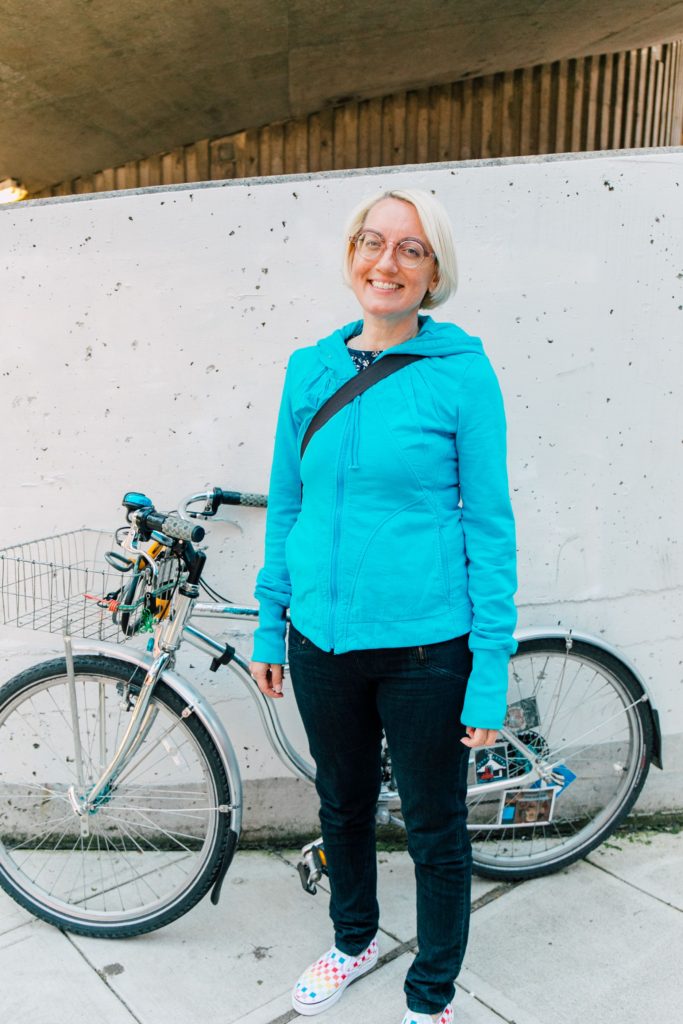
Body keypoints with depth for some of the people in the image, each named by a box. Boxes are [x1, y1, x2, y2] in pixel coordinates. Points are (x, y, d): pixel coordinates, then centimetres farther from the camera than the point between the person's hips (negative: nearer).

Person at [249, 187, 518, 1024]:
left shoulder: (462, 371, -9)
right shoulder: (309, 369, 3)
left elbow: (489, 523, -8)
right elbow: (285, 505, 9)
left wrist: (491, 671, -10)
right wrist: (268, 624, 9)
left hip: (425, 647, -4)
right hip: (321, 640, 4)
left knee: (435, 831, 14)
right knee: (343, 806, 24)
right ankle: (354, 941, 52)